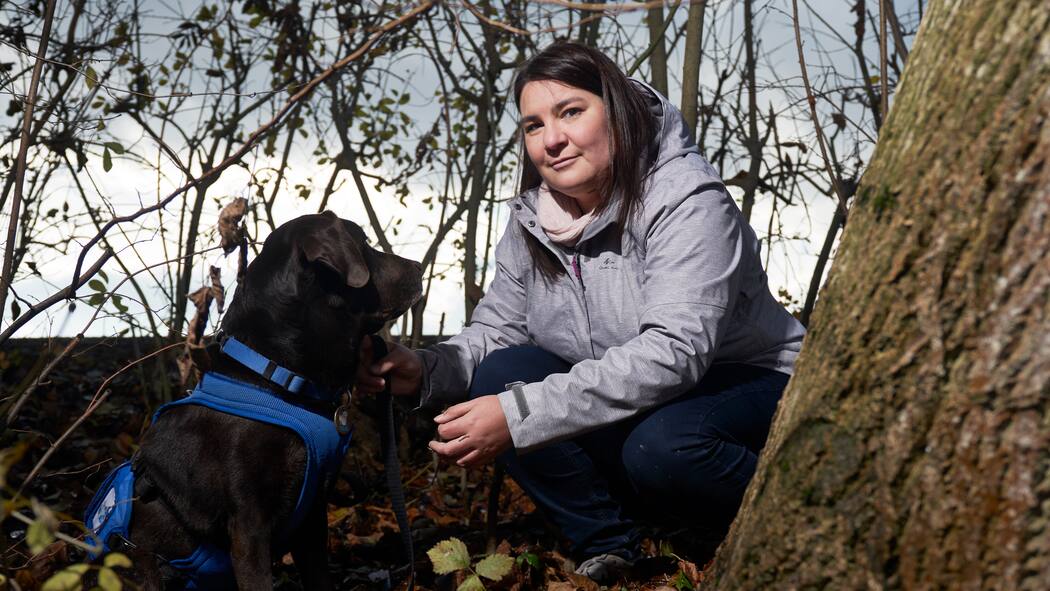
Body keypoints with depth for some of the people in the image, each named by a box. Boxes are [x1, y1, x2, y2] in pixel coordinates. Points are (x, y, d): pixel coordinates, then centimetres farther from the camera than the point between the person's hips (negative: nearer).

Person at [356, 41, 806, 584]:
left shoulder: (686, 202, -22)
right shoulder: (531, 221, -1)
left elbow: (673, 352, -34)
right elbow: (494, 331, 0)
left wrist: (520, 415, -40)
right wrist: (423, 371, -23)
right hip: (622, 407, 6)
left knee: (660, 447, -37)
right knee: (500, 374, -17)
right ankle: (605, 545, -6)